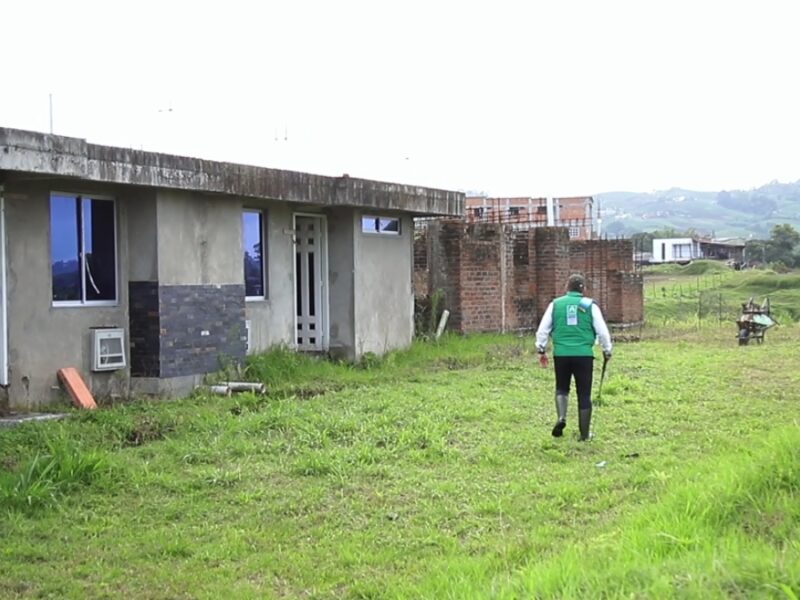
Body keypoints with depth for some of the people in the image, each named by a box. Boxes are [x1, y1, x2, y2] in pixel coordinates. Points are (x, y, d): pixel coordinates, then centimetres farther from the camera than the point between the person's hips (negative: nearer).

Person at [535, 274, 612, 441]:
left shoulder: (556, 304, 5)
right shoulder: (590, 305, 2)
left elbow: (543, 329, 5)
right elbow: (602, 331, 3)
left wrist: (541, 350, 15)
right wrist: (607, 350, 17)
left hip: (561, 353, 1)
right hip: (584, 354, -1)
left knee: (562, 388, 21)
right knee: (584, 394, 7)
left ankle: (561, 417, -4)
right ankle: (584, 434, 13)